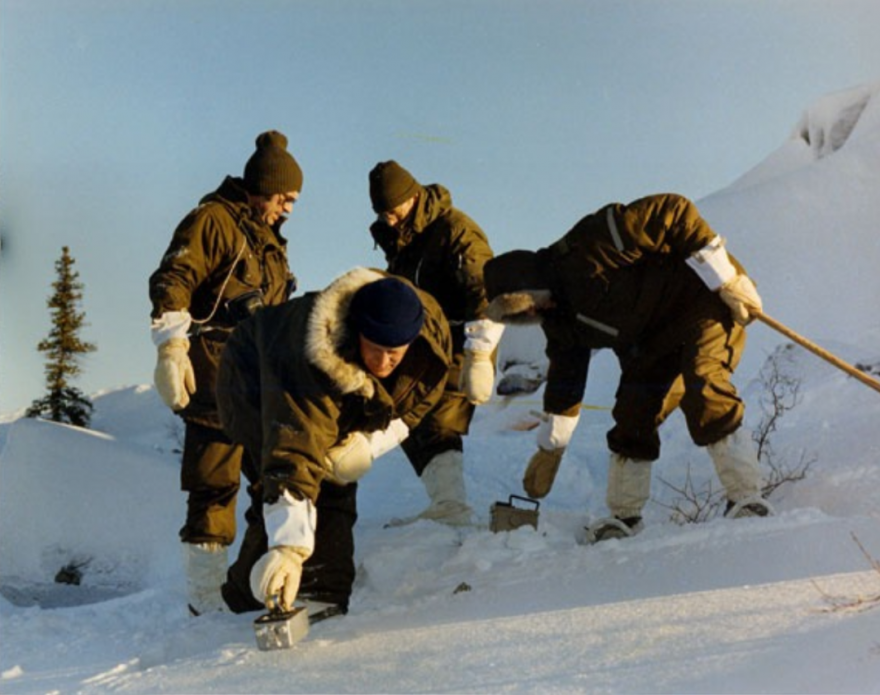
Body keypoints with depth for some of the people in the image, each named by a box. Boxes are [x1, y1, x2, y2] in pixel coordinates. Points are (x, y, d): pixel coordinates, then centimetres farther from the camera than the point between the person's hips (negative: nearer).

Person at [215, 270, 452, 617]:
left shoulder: (432, 331, -28)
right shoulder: (311, 363, -46)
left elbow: (412, 405, -9)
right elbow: (295, 457, -52)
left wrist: (370, 443, -27)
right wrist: (288, 547, -61)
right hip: (256, 385, -6)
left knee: (336, 487, -3)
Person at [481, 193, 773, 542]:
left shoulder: (591, 245, -26)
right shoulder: (559, 316, 2)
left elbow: (674, 214, -26)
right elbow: (566, 372, 14)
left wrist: (725, 277, -26)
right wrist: (550, 445, 17)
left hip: (708, 296, -8)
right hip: (656, 337, 9)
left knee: (702, 390, -26)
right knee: (633, 412, 0)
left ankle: (747, 499, -23)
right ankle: (624, 515, 10)